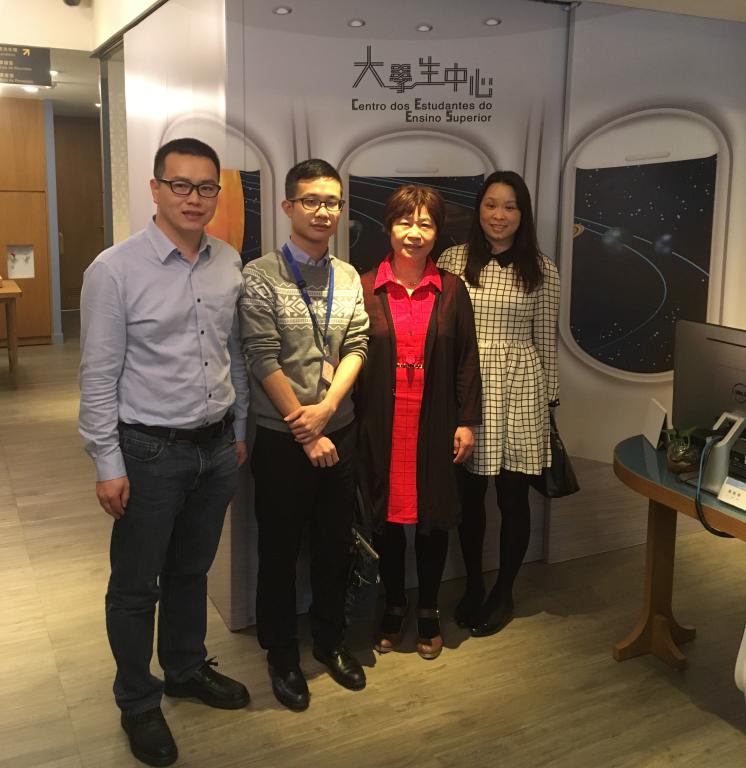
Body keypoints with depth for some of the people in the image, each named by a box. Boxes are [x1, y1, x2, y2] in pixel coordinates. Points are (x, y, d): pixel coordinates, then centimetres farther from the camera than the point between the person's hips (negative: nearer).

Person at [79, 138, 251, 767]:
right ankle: (138, 702, 33)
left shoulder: (229, 263, 2)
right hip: (151, 451, -4)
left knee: (192, 570, 22)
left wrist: (239, 430, 14)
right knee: (137, 585, 12)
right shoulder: (115, 270, -14)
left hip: (217, 448, 5)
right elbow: (99, 377, -12)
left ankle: (186, 669, 44)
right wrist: (108, 465, -12)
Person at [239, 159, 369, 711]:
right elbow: (264, 360, -14)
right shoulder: (261, 276, -10)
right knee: (280, 549, 10)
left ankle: (330, 640, 37)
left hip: (340, 433, 5)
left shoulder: (348, 277, 6)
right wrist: (306, 432, -14)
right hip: (282, 438, -4)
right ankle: (282, 655, 29)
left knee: (336, 543, 16)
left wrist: (327, 407, -15)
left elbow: (357, 347, 0)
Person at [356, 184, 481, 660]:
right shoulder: (366, 288, -1)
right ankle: (394, 606, 32)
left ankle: (429, 611, 30)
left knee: (434, 518, 10)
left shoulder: (452, 289, 2)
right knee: (386, 517, 11)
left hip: (435, 424, 1)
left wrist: (467, 422, 0)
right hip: (381, 424, 0)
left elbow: (467, 359, 3)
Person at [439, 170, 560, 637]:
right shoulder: (453, 261, 1)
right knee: (469, 494, 10)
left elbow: (545, 340, 4)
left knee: (513, 496, 8)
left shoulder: (541, 270, 0)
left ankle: (504, 593, 27)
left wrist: (549, 399, 6)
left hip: (519, 388, -1)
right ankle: (473, 586, 30)